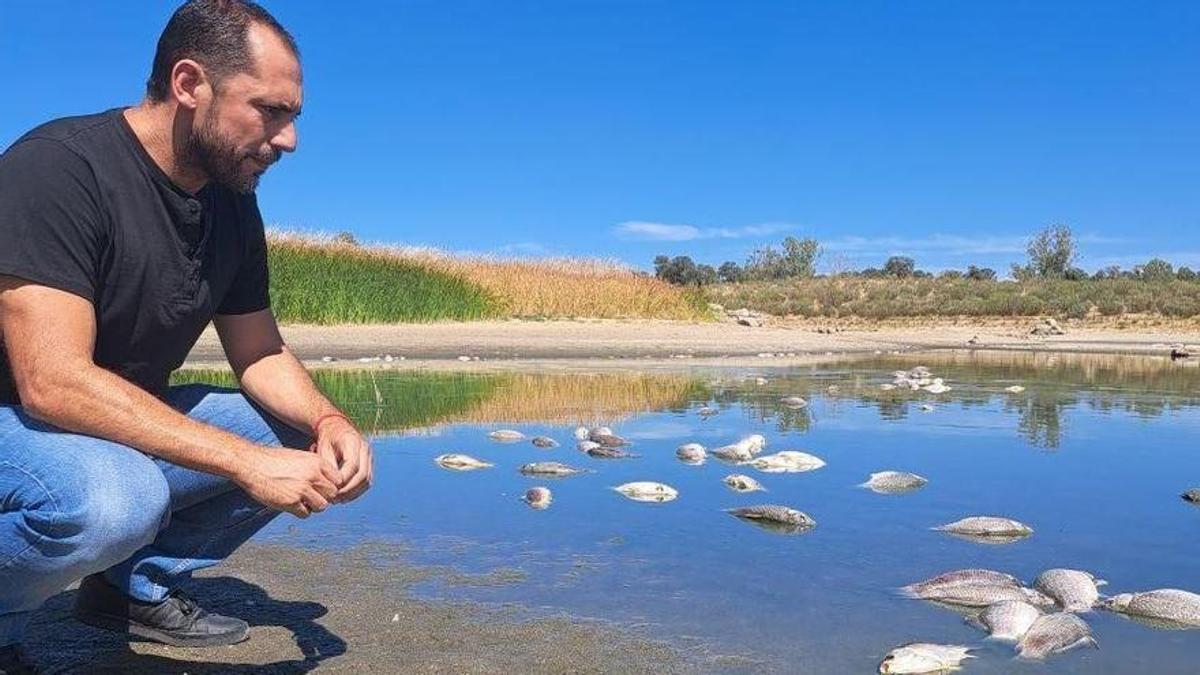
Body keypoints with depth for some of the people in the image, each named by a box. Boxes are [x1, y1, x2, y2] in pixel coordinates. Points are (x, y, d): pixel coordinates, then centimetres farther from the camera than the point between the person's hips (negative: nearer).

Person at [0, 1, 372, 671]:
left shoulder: (233, 204, 1)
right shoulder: (57, 167, -23)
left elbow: (260, 355, 8)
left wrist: (329, 421, -14)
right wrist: (245, 460, -33)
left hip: (126, 425, 8)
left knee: (302, 437, -2)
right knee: (115, 497, -37)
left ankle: (137, 584, 10)